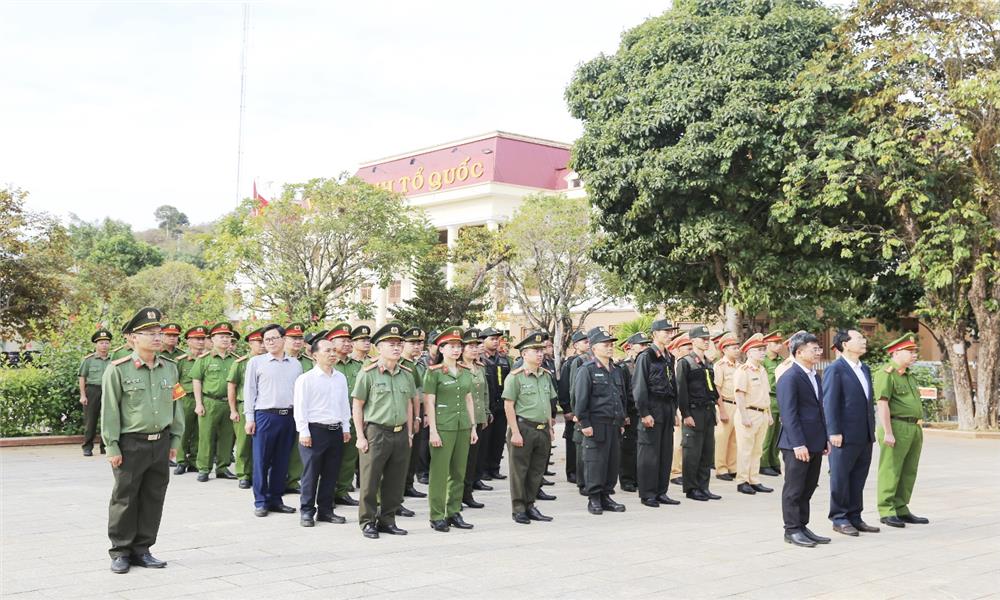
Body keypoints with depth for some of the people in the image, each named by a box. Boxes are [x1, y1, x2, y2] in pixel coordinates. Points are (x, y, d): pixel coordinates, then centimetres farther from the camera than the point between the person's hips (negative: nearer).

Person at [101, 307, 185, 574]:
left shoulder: (170, 368, 8)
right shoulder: (118, 370, -7)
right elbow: (109, 410, -7)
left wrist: (175, 439, 10)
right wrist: (112, 447, -9)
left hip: (161, 443, 5)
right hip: (131, 444, -4)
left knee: (153, 499, 9)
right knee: (125, 500, 4)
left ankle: (142, 550, 21)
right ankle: (120, 553, 16)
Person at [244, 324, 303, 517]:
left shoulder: (295, 364, 12)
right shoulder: (256, 362, 5)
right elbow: (249, 390, 3)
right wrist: (249, 418, -3)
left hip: (289, 416, 3)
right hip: (265, 415, -3)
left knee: (282, 461, 7)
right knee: (261, 461, -1)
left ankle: (275, 499, 17)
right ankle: (261, 502, 8)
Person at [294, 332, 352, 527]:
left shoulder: (340, 378, 12)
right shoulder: (306, 379, -6)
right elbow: (300, 407, -8)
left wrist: (346, 428, 12)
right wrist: (304, 432, -12)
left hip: (336, 431, 6)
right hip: (315, 430, -5)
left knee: (331, 474, 10)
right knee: (311, 473, 0)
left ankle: (325, 510, 20)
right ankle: (306, 512, 10)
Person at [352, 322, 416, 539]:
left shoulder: (406, 374, 9)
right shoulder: (368, 374, -6)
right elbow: (357, 407, -4)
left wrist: (409, 433, 14)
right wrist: (360, 437, -7)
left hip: (400, 434, 5)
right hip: (376, 433, -5)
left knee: (395, 482, 10)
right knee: (370, 481, 2)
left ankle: (387, 520, 23)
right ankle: (367, 522, 14)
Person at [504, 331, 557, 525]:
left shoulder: (546, 376, 12)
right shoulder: (515, 377, -9)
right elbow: (508, 406, -11)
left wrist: (550, 429, 15)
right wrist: (515, 432, -15)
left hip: (542, 430, 7)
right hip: (523, 428, -6)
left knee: (537, 471, 12)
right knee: (519, 471, 1)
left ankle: (530, 506, 23)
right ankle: (518, 510, 9)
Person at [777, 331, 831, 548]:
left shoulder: (815, 376, 16)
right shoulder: (789, 378, -13)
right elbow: (789, 414, -17)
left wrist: (825, 438, 15)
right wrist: (798, 444, -20)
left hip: (815, 443, 9)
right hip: (798, 444, -9)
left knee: (808, 489, 14)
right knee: (794, 489, 1)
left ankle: (802, 527, 22)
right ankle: (792, 530, 9)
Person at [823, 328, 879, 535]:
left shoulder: (865, 369, 16)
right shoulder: (835, 370, -10)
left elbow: (869, 400, 20)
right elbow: (829, 402, -14)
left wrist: (872, 429, 17)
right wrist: (834, 432, -18)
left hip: (865, 437, 8)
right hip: (845, 437, -8)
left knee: (858, 479, 13)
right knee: (840, 479, 2)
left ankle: (854, 517, 22)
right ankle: (839, 519, 11)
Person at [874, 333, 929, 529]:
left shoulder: (908, 375, 18)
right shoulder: (886, 373, -11)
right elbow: (882, 404, -17)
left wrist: (918, 428, 18)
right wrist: (888, 433, -22)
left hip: (914, 428, 9)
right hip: (897, 427, -9)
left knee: (909, 472, 12)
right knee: (890, 471, -4)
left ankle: (901, 509, 19)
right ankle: (886, 512, 2)